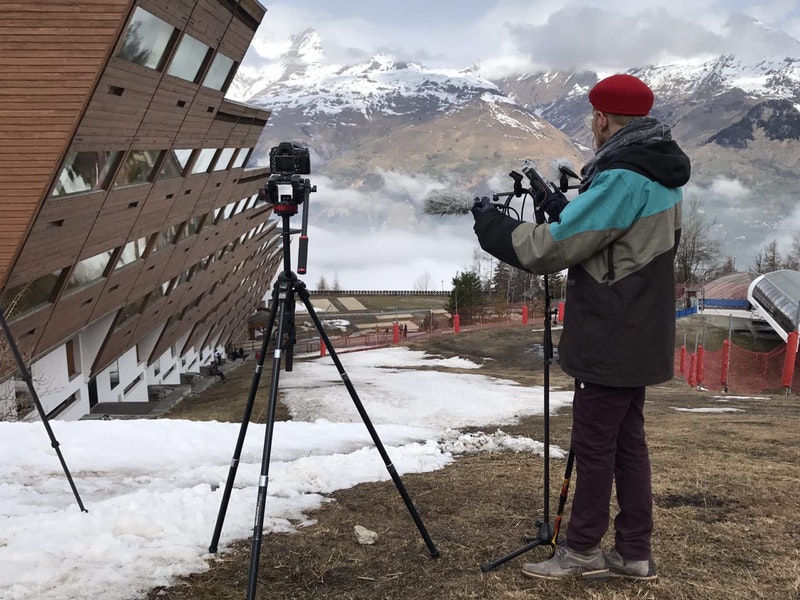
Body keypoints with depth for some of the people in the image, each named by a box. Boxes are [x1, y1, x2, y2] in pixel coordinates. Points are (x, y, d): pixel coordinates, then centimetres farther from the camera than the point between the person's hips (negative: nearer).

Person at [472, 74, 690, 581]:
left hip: (611, 343, -9)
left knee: (594, 444, 1)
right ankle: (634, 553, 20)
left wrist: (492, 223, -6)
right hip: (639, 338, 9)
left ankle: (583, 551, 13)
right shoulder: (658, 173, 11)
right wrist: (564, 209, 12)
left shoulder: (623, 177, -20)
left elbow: (551, 248, -20)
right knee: (628, 440, 13)